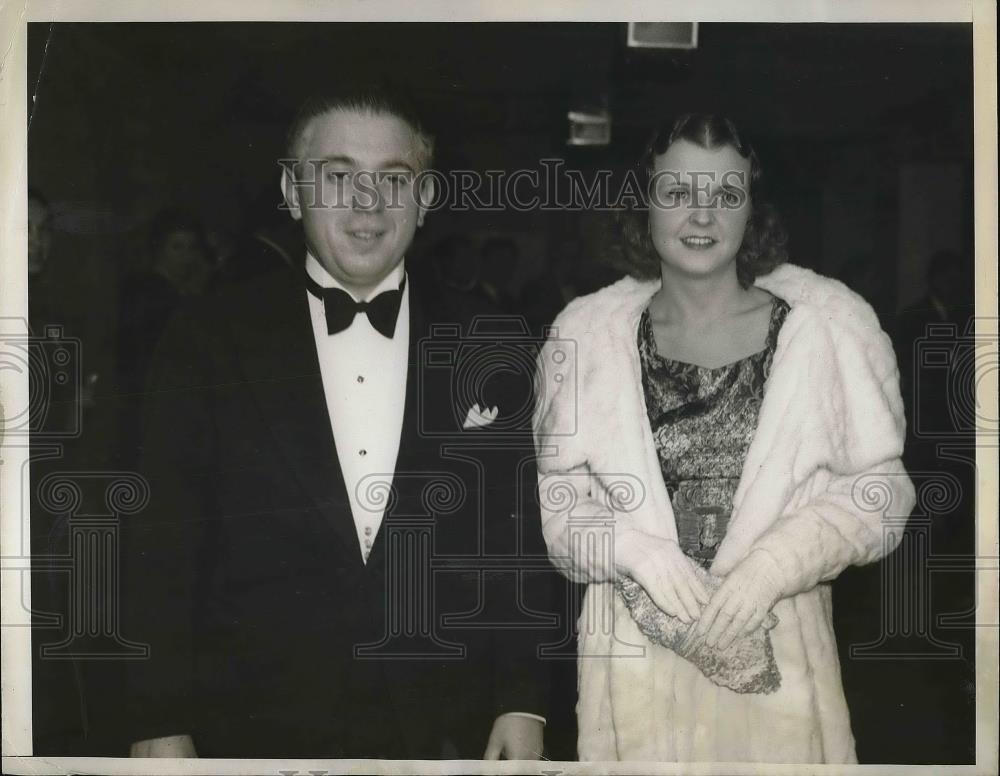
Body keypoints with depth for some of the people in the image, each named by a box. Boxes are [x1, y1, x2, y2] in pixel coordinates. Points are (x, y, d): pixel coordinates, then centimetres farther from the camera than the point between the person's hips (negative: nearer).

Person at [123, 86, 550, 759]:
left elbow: (517, 539, 3)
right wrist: (162, 726, -5)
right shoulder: (208, 345, -4)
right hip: (255, 732, -1)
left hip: (445, 733, 1)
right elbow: (163, 548, -3)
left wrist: (523, 702, -1)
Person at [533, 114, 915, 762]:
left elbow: (880, 486, -2)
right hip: (636, 644, 1)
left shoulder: (829, 325, -5)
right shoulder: (588, 333, 0)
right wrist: (632, 547, -16)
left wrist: (776, 563, -16)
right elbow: (555, 493, 3)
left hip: (780, 646, -1)